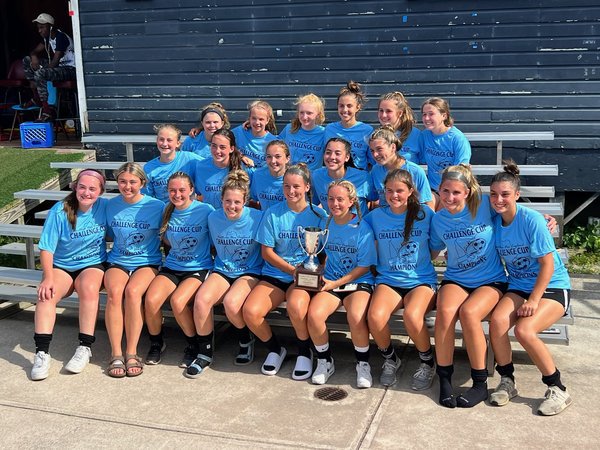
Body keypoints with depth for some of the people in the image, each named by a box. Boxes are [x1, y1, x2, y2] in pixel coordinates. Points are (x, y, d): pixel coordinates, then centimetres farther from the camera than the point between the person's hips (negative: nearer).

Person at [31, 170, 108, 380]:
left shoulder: (105, 207, -6)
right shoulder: (59, 211, -10)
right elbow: (46, 248, -10)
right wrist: (48, 278, -23)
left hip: (92, 264, 0)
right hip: (61, 266, 1)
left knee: (89, 288, -34)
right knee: (46, 294, -29)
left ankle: (85, 347, -26)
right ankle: (42, 353, -27)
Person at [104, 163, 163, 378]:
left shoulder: (157, 206, -3)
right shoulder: (111, 205, 6)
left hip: (147, 263, -2)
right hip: (118, 261, 2)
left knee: (132, 291, -33)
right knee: (114, 292, -30)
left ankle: (132, 353, -22)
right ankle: (116, 354, -24)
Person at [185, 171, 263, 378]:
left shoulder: (257, 218, -11)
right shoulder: (214, 218, -1)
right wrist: (220, 264, 7)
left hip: (250, 272, -3)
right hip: (222, 271, 3)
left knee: (231, 303, -32)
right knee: (201, 299, -27)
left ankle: (246, 342, 0)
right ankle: (205, 352, -8)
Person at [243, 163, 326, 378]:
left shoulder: (318, 215, 0)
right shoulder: (273, 213, 2)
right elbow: (267, 252, 2)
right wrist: (293, 270, -10)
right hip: (275, 274, 2)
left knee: (296, 307, -35)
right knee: (251, 311, -23)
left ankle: (304, 352, -4)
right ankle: (275, 349, 7)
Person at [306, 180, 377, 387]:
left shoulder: (362, 228, -8)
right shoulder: (325, 224, 6)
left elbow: (364, 267, -7)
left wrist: (336, 283, -13)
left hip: (359, 282, -3)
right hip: (330, 282, 4)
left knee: (356, 317, -33)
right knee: (314, 314, -26)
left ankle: (363, 364, -6)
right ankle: (324, 361, 0)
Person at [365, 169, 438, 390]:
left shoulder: (425, 214, 0)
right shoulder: (375, 216, 4)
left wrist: (423, 261, -3)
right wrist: (379, 264, 5)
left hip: (422, 280, -2)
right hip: (388, 281, 2)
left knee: (412, 316, -34)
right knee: (375, 316, -30)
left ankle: (427, 362, -3)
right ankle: (389, 359, 3)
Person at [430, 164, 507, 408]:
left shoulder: (483, 205, -8)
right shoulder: (438, 220, 1)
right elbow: (434, 250, 17)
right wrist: (452, 253, 1)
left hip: (491, 280, -2)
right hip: (455, 279, 2)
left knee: (468, 312, -32)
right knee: (445, 311, -31)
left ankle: (480, 383, -15)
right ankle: (444, 379, -15)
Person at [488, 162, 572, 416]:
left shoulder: (532, 220, -16)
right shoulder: (494, 222, 0)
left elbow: (548, 264, -15)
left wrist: (533, 300, -20)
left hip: (552, 287, -5)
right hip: (518, 286, 5)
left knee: (524, 330, -29)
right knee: (498, 321, -26)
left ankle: (558, 390, -8)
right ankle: (507, 382, -4)